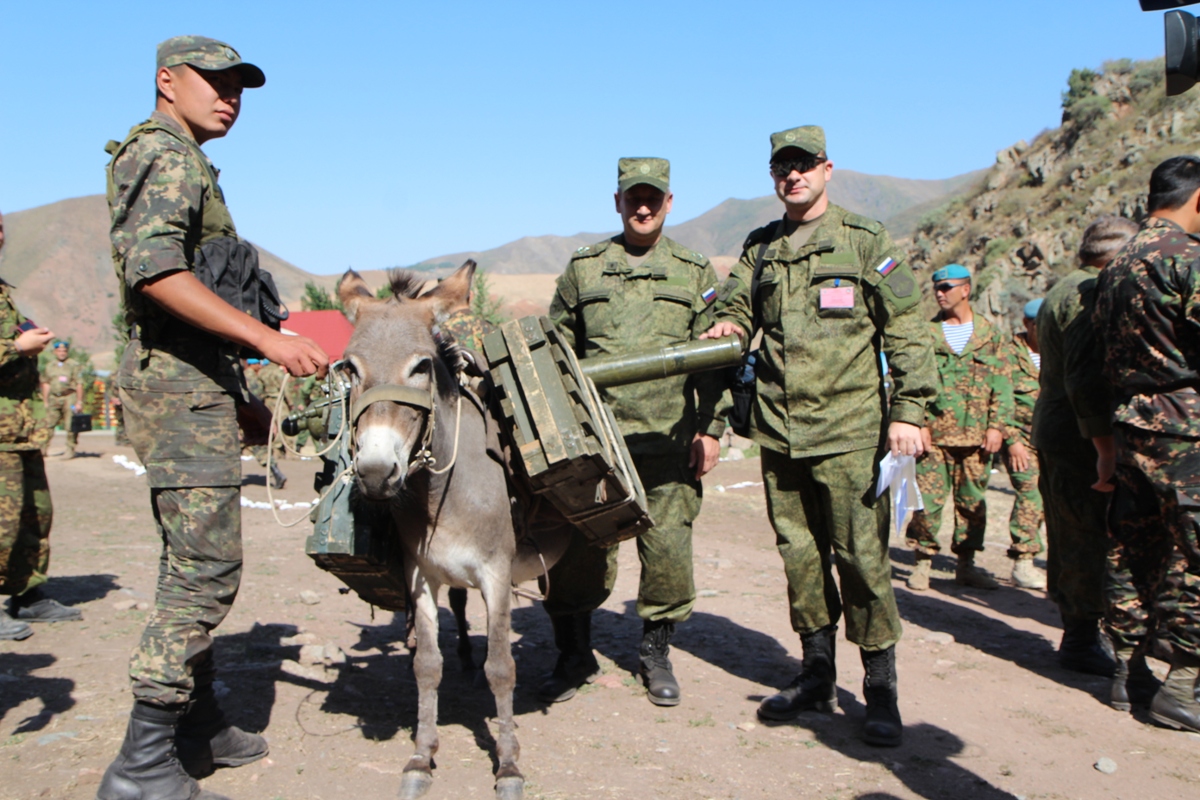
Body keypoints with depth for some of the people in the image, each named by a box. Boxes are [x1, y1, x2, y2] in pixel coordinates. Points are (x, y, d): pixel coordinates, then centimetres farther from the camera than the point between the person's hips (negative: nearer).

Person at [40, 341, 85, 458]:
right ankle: (43, 449, 7)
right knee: (48, 423, 1)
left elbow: (79, 385, -3)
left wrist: (79, 402, -7)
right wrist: (45, 401, 13)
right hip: (54, 397, 4)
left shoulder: (74, 365, 0)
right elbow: (46, 384, 17)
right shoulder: (49, 366, 14)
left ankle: (70, 450, 3)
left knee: (70, 426, -4)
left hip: (69, 397, -4)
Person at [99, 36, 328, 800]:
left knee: (194, 561, 14)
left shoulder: (183, 163, 23)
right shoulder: (168, 156, -9)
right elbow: (154, 270, -26)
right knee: (207, 566, -11)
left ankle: (200, 723, 26)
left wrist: (251, 350, 25)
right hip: (183, 386, -11)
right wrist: (267, 338, -29)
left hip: (191, 385, 11)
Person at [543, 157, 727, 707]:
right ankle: (574, 656, 18)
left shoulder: (695, 273, 10)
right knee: (578, 548, -1)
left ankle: (656, 653, 22)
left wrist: (711, 428, -1)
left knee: (668, 547, 1)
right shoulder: (583, 269, 11)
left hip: (669, 437, 0)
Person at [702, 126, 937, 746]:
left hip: (849, 432, -4)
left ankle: (880, 689, 10)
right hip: (779, 432, 5)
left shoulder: (865, 243, 1)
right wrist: (729, 327, -5)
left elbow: (907, 332, -2)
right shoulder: (759, 248, 14)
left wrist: (908, 412, -10)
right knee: (799, 553, 11)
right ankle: (817, 674, 25)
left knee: (861, 554, -3)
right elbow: (736, 306, 20)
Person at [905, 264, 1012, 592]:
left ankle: (966, 564, 19)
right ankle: (922, 562, 9)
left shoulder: (990, 333, 8)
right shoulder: (926, 332, 4)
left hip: (977, 435, 2)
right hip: (934, 433, -1)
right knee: (927, 499, -3)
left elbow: (1002, 384, 7)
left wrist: (997, 425, -2)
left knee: (973, 501, 8)